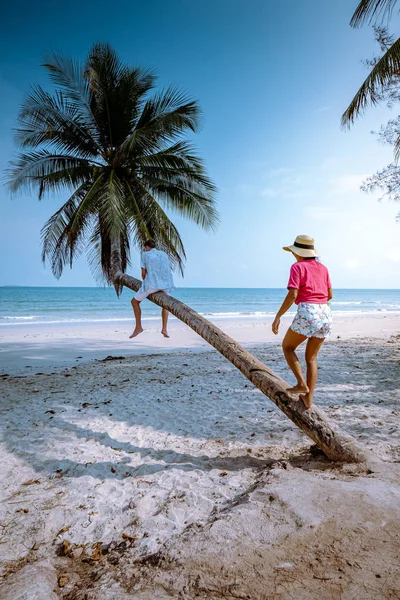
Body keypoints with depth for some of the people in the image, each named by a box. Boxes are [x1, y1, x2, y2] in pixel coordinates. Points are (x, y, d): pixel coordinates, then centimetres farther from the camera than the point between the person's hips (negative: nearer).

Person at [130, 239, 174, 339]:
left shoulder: (145, 254, 12)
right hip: (166, 283, 4)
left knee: (134, 302, 18)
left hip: (152, 283, -4)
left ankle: (138, 327, 16)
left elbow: (143, 273, 7)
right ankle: (164, 328, 17)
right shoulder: (164, 254, 22)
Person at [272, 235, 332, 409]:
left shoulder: (297, 267, -1)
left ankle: (302, 384, 4)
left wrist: (278, 316, -9)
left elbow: (292, 295, -12)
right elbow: (329, 295, 19)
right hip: (325, 313, 6)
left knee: (287, 347, 16)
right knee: (311, 358, 17)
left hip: (307, 313, -6)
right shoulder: (322, 268, 16)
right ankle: (308, 399, 16)